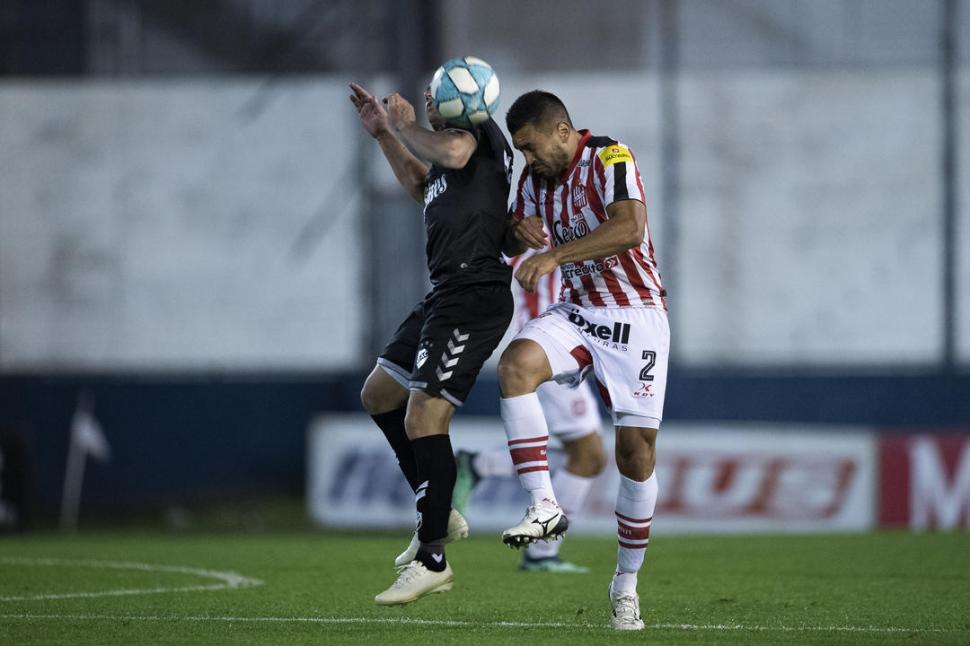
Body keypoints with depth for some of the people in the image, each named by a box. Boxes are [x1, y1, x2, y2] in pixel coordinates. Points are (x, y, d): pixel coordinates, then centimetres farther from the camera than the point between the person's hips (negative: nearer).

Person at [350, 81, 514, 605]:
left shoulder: (477, 128, -7)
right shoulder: (457, 141, 21)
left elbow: (452, 153, -32)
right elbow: (422, 187, 41)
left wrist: (406, 127, -13)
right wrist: (384, 133, 35)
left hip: (472, 295, -11)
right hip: (446, 295, 11)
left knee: (424, 418, -14)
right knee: (379, 394, 20)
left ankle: (432, 559, -10)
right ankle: (436, 513, 24)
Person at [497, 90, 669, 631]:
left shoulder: (610, 159, -14)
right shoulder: (535, 178, 6)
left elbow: (630, 228, -30)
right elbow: (516, 237, 18)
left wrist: (556, 254, -36)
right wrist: (523, 232, -7)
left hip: (635, 315, -5)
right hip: (575, 312, 5)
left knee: (638, 451, -8)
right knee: (516, 363, -27)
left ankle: (627, 583, 7)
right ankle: (544, 506, -28)